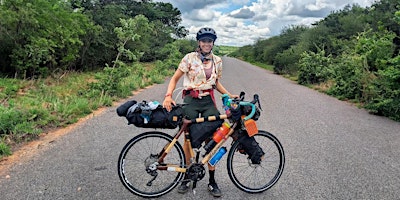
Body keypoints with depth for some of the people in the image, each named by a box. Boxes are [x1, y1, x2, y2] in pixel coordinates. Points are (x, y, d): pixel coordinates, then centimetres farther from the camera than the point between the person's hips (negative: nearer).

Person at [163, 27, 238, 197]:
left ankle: (212, 181, 16)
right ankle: (186, 178, 23)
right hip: (191, 100, -2)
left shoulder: (217, 61, 7)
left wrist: (229, 94, 5)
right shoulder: (189, 58, -4)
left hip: (209, 101, 3)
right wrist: (168, 96, -18)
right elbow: (175, 78, -3)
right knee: (188, 139, 4)